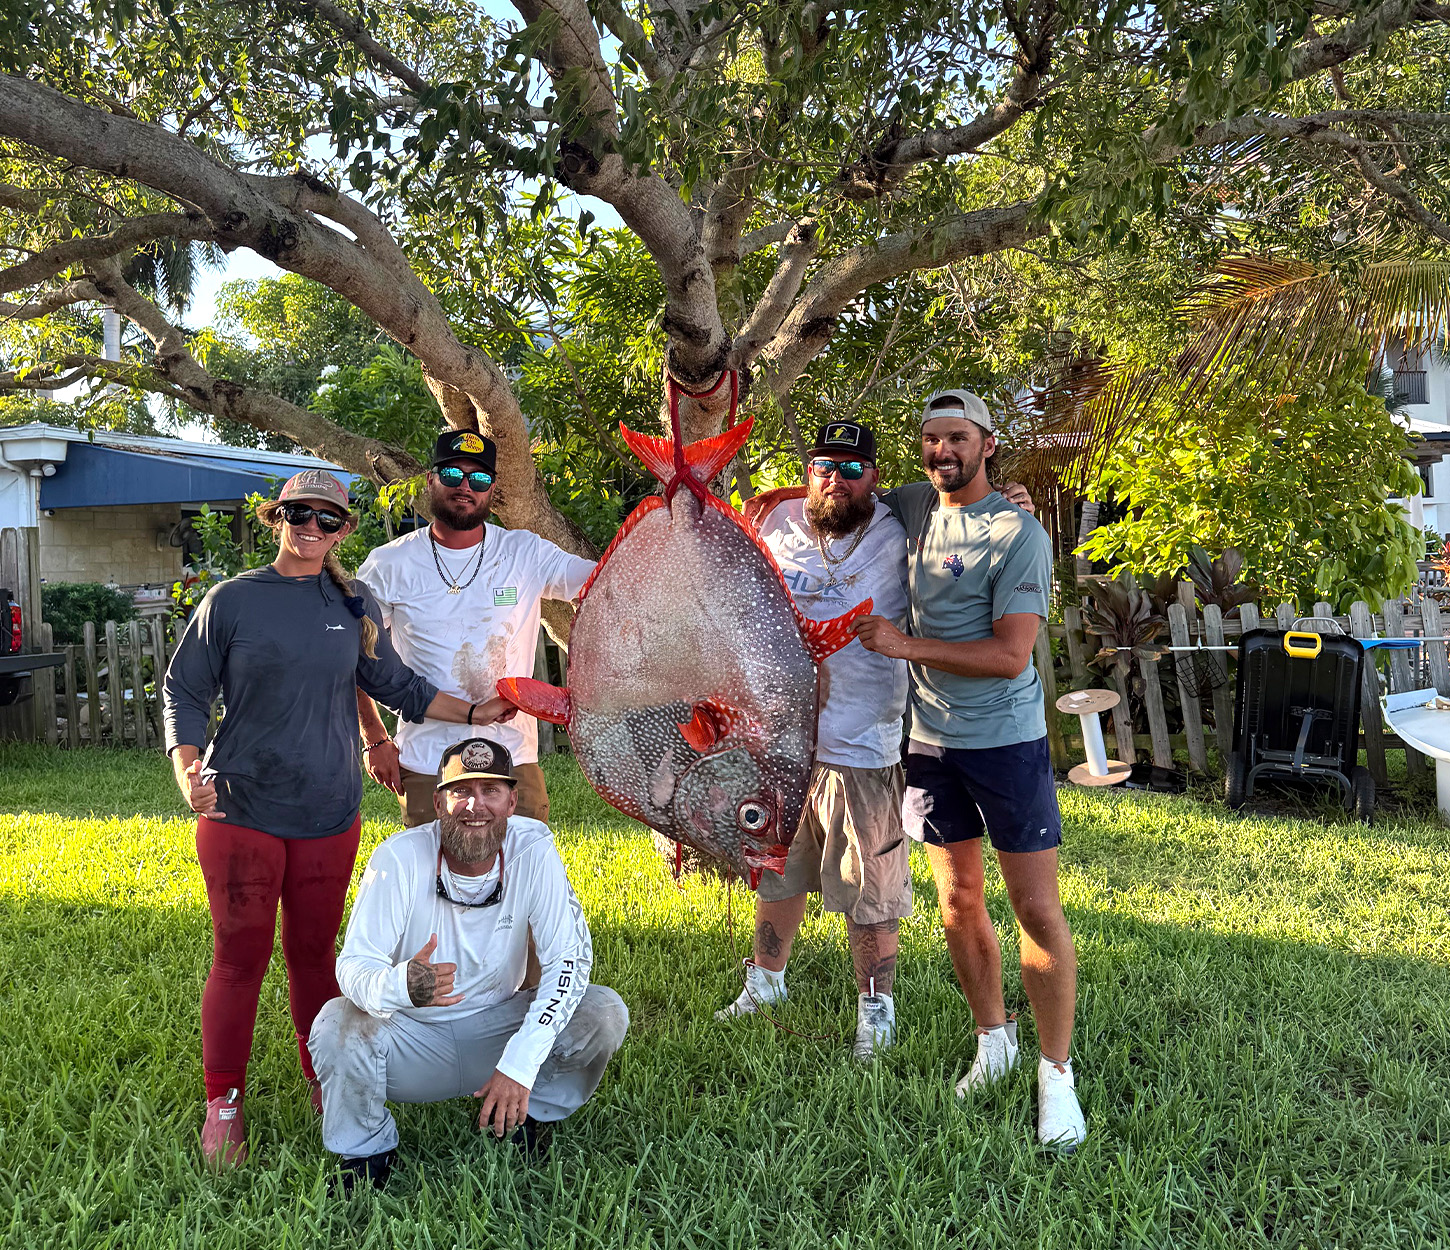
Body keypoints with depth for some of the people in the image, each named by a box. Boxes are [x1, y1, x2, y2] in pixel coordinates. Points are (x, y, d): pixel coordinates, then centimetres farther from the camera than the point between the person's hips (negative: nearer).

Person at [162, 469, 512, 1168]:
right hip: (241, 812, -2)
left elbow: (394, 684, 16)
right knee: (239, 958, 2)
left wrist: (473, 713, 11)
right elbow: (184, 690, 3)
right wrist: (187, 767, -11)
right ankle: (223, 1104, 18)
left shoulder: (355, 605, 8)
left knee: (315, 954, 12)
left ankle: (325, 1083, 28)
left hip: (329, 815, 3)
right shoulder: (233, 600, -1)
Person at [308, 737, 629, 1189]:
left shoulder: (533, 850, -18)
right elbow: (353, 967, -24)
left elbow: (570, 958, -21)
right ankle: (367, 1152, 0)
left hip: (499, 1024, 1)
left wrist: (520, 1063, -33)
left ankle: (524, 1119, 7)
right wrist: (401, 986, -50)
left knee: (605, 1014, -21)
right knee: (338, 1023, -30)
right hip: (413, 1036, -1)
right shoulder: (399, 859, -21)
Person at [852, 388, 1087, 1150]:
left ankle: (1056, 1075, 10)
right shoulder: (912, 507, 6)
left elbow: (1010, 656, -19)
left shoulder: (1019, 535, -12)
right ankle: (993, 1041, 31)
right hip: (930, 740, 6)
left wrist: (904, 645, -20)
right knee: (959, 904, 14)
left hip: (1005, 742, -5)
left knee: (1037, 910, -2)